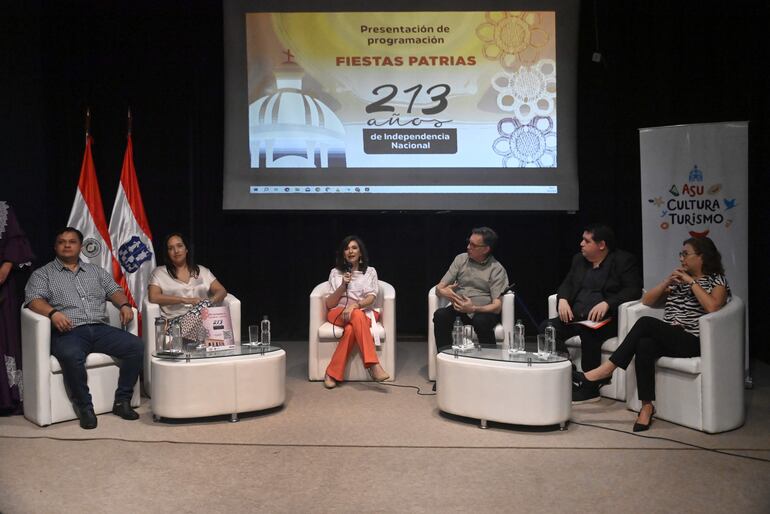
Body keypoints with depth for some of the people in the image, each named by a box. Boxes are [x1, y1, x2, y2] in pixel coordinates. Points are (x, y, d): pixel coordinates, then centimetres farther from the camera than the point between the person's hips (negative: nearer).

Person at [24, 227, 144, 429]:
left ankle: (122, 401, -11)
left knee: (135, 345, -20)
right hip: (68, 332, -4)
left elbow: (114, 290, 19)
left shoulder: (96, 270, 25)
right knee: (72, 356, -39)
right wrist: (53, 312, -23)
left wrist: (124, 305, -4)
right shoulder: (42, 274, 13)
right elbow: (34, 300, -2)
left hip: (100, 329, 4)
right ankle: (84, 407, -20)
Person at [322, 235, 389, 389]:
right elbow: (329, 304, 6)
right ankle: (374, 366, -49)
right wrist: (343, 285, -9)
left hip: (364, 314, 1)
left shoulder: (370, 271, 12)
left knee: (351, 329, -39)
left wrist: (355, 305, -24)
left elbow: (371, 298, -4)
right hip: (338, 313, -1)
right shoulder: (335, 272, 12)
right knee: (357, 316, -39)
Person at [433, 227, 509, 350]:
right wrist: (443, 292, -19)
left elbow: (497, 306, -9)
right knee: (440, 315, -28)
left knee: (481, 322, -36)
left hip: (483, 311, -3)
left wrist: (473, 308, -27)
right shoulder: (461, 259, 9)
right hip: (458, 308, 3)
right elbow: (439, 287, 7)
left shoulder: (497, 269, -2)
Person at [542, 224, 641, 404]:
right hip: (576, 316, 6)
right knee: (546, 328, -18)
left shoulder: (624, 260, -2)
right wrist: (563, 299, -5)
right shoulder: (579, 259, 18)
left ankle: (589, 388, -23)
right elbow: (567, 283, 18)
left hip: (605, 318, -6)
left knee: (588, 333, -37)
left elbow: (634, 290, -11)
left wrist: (607, 303, -25)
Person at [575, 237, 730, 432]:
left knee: (646, 322, -29)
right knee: (644, 345, -31)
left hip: (693, 342, -5)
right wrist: (667, 282, 5)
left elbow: (712, 307, -17)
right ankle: (647, 406, -29)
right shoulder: (679, 280, 24)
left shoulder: (717, 280, 6)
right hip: (667, 338, 6)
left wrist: (692, 282, -10)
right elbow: (646, 300, 18)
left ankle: (607, 370, -26)